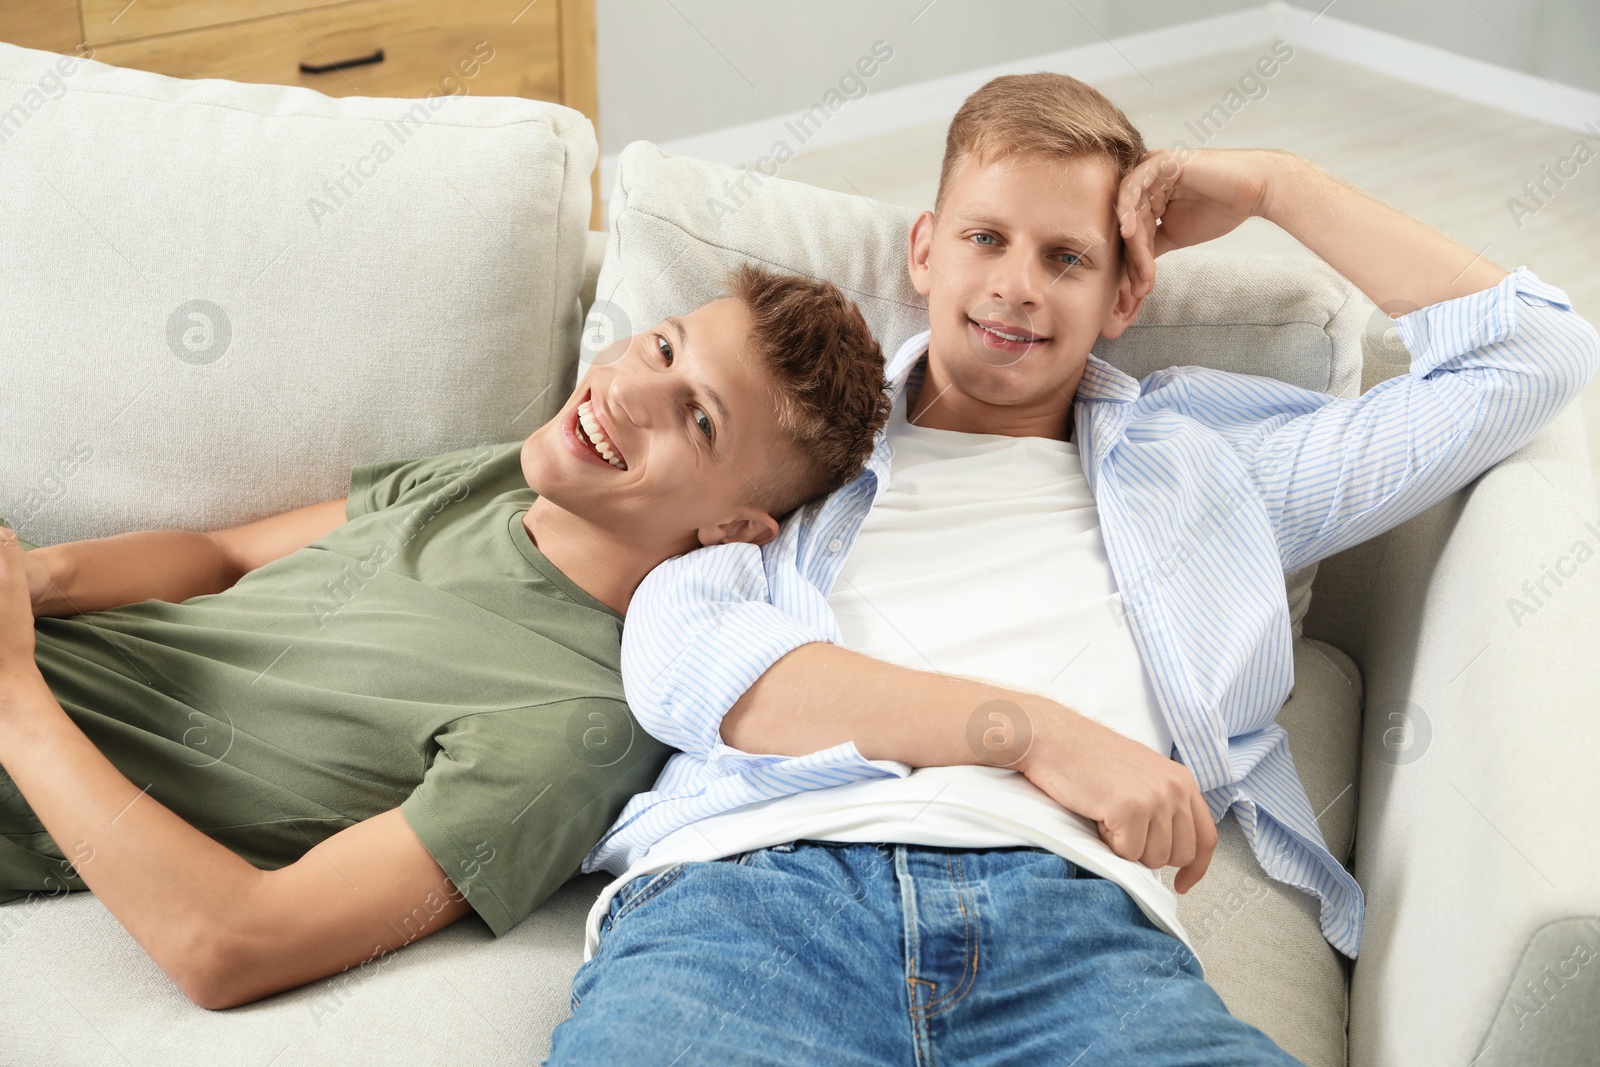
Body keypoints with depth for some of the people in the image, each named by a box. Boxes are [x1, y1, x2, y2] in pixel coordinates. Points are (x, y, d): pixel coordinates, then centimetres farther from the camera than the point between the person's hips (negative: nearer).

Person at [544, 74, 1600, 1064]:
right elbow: (673, 656, 3)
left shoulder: (1196, 460, 29)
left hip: (1071, 912, 2)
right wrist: (1033, 731, -5)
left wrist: (1277, 183, 29)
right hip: (748, 880, -1)